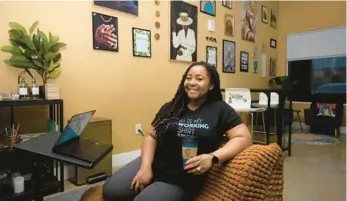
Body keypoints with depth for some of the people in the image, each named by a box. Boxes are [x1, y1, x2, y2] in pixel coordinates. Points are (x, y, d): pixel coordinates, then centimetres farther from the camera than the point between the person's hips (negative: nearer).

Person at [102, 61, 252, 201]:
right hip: (154, 164, 4)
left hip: (184, 179, -3)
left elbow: (244, 137, -8)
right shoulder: (171, 108, 10)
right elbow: (151, 136, 8)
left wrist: (213, 158, -23)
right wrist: (145, 166, -9)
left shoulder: (220, 109, 0)